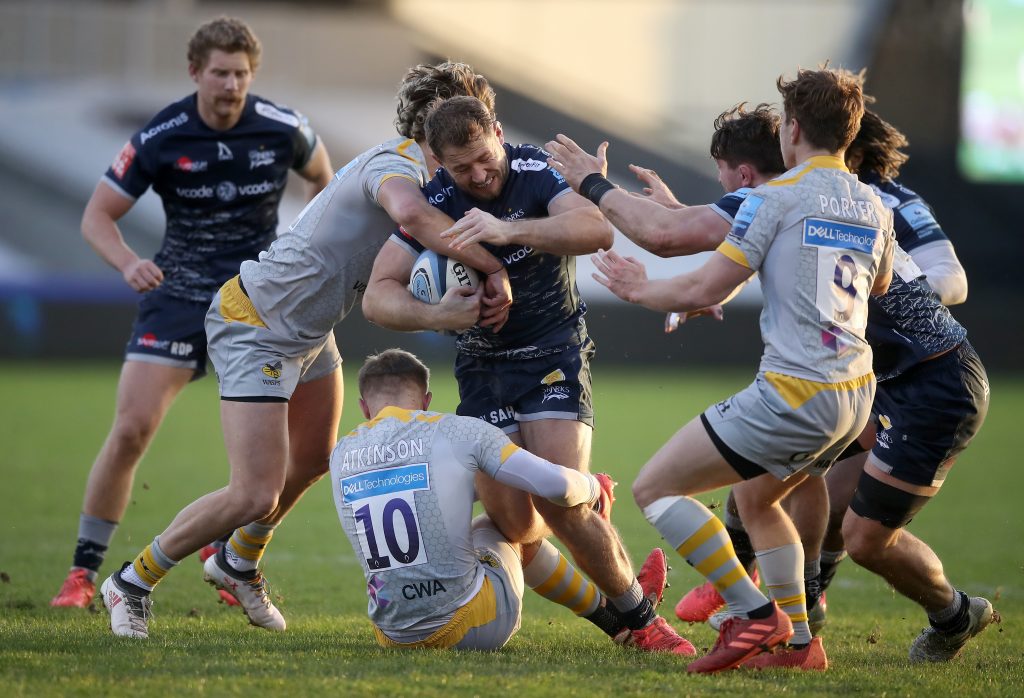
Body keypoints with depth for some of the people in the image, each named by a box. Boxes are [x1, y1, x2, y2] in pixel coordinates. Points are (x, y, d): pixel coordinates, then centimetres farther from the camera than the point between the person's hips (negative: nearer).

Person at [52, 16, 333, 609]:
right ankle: (83, 572, -2)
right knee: (132, 428, -12)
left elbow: (322, 176, 15)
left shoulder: (283, 129, -9)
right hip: (178, 295, -1)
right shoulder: (160, 138, -12)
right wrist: (128, 263, -24)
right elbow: (98, 216, -5)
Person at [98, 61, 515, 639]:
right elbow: (410, 213, -53)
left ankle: (240, 565, 51)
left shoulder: (424, 174, 3)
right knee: (256, 497, -12)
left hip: (310, 331, 10)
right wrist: (495, 268, -46)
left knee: (314, 461, 26)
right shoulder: (396, 166, -27)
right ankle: (133, 583, 7)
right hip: (255, 326, -10)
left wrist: (469, 303, -24)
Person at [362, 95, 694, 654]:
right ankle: (609, 616, 13)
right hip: (482, 367, 3)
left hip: (555, 355, -3)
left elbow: (598, 230, -32)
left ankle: (638, 614, 3)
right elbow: (377, 296, -12)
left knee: (562, 507, -19)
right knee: (514, 529, -9)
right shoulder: (433, 204, -8)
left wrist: (509, 231, -44)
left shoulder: (536, 171, -14)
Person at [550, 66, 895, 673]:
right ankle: (799, 642, 25)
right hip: (856, 393, 8)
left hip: (796, 393, -8)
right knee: (756, 498, 30)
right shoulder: (875, 209, 13)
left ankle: (757, 615, -6)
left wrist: (641, 291, 10)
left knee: (656, 487, 0)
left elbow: (708, 289, -9)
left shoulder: (777, 196, -8)